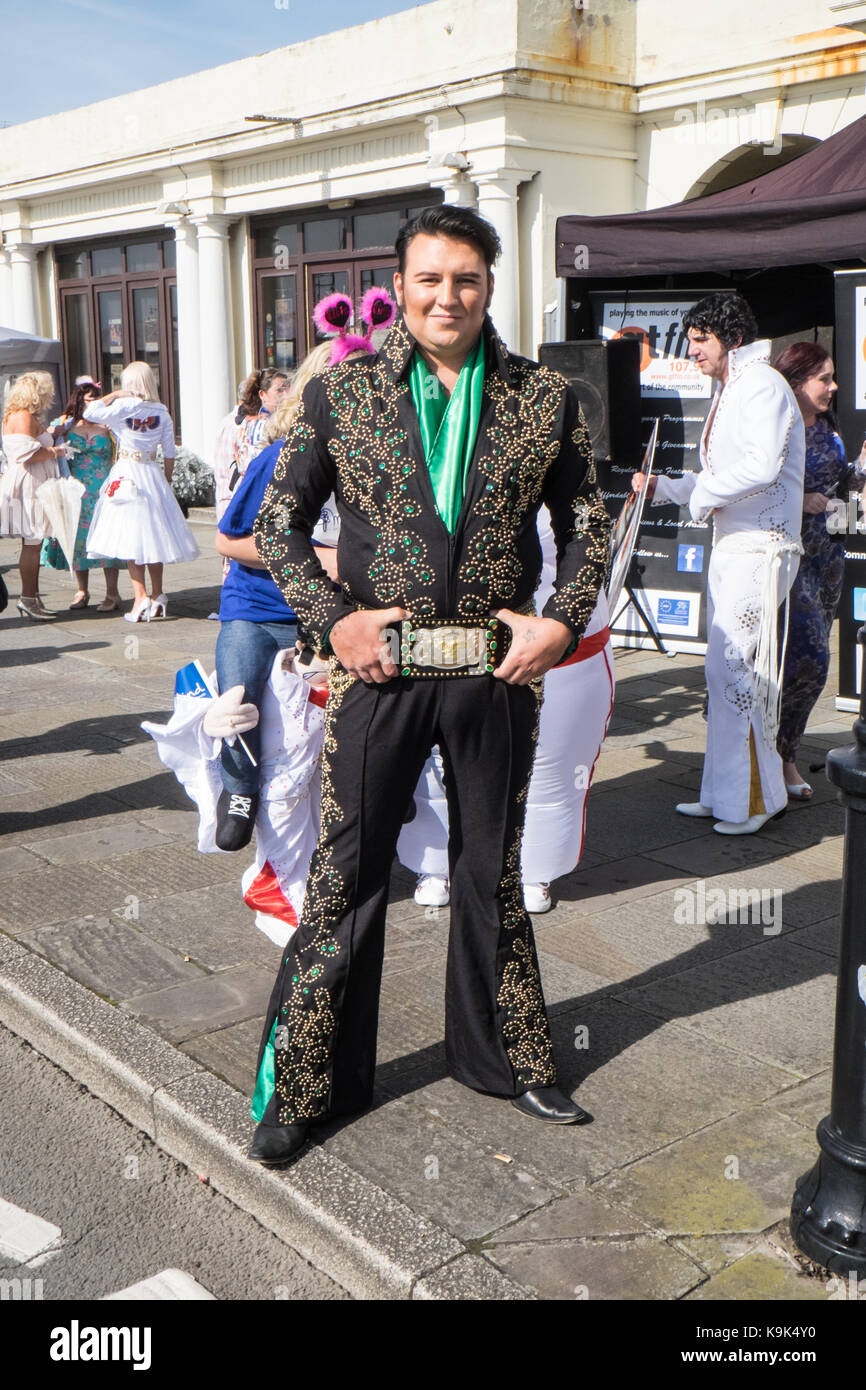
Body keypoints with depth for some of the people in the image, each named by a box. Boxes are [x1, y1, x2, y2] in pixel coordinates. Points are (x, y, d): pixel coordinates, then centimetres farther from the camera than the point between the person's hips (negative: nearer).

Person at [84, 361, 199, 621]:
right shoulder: (162, 412, 2)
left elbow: (90, 412, -6)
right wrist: (167, 482, 14)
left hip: (127, 474, -4)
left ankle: (140, 596, -12)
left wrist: (113, 395, 3)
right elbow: (169, 454, 4)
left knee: (130, 536, -2)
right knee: (153, 534, 13)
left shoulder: (122, 407, -9)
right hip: (153, 473, 4)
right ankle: (157, 596, 18)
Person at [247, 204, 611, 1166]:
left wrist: (563, 620, -3)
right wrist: (332, 619, -9)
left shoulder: (545, 399, 3)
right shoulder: (339, 393, 0)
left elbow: (587, 520, 11)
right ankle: (304, 1084, 21)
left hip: (499, 672, 2)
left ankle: (502, 1056, 35)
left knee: (492, 872, 16)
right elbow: (278, 523, 4)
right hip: (379, 666, -1)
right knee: (345, 877, 5)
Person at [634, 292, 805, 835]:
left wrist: (702, 494, -11)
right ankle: (726, 792, 20)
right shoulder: (728, 392, 21)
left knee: (737, 671, -9)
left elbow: (761, 466, -24)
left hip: (760, 550, -10)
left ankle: (756, 799, 2)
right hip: (731, 546, 10)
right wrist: (661, 487, 10)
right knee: (725, 673, 11)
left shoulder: (762, 384, -10)